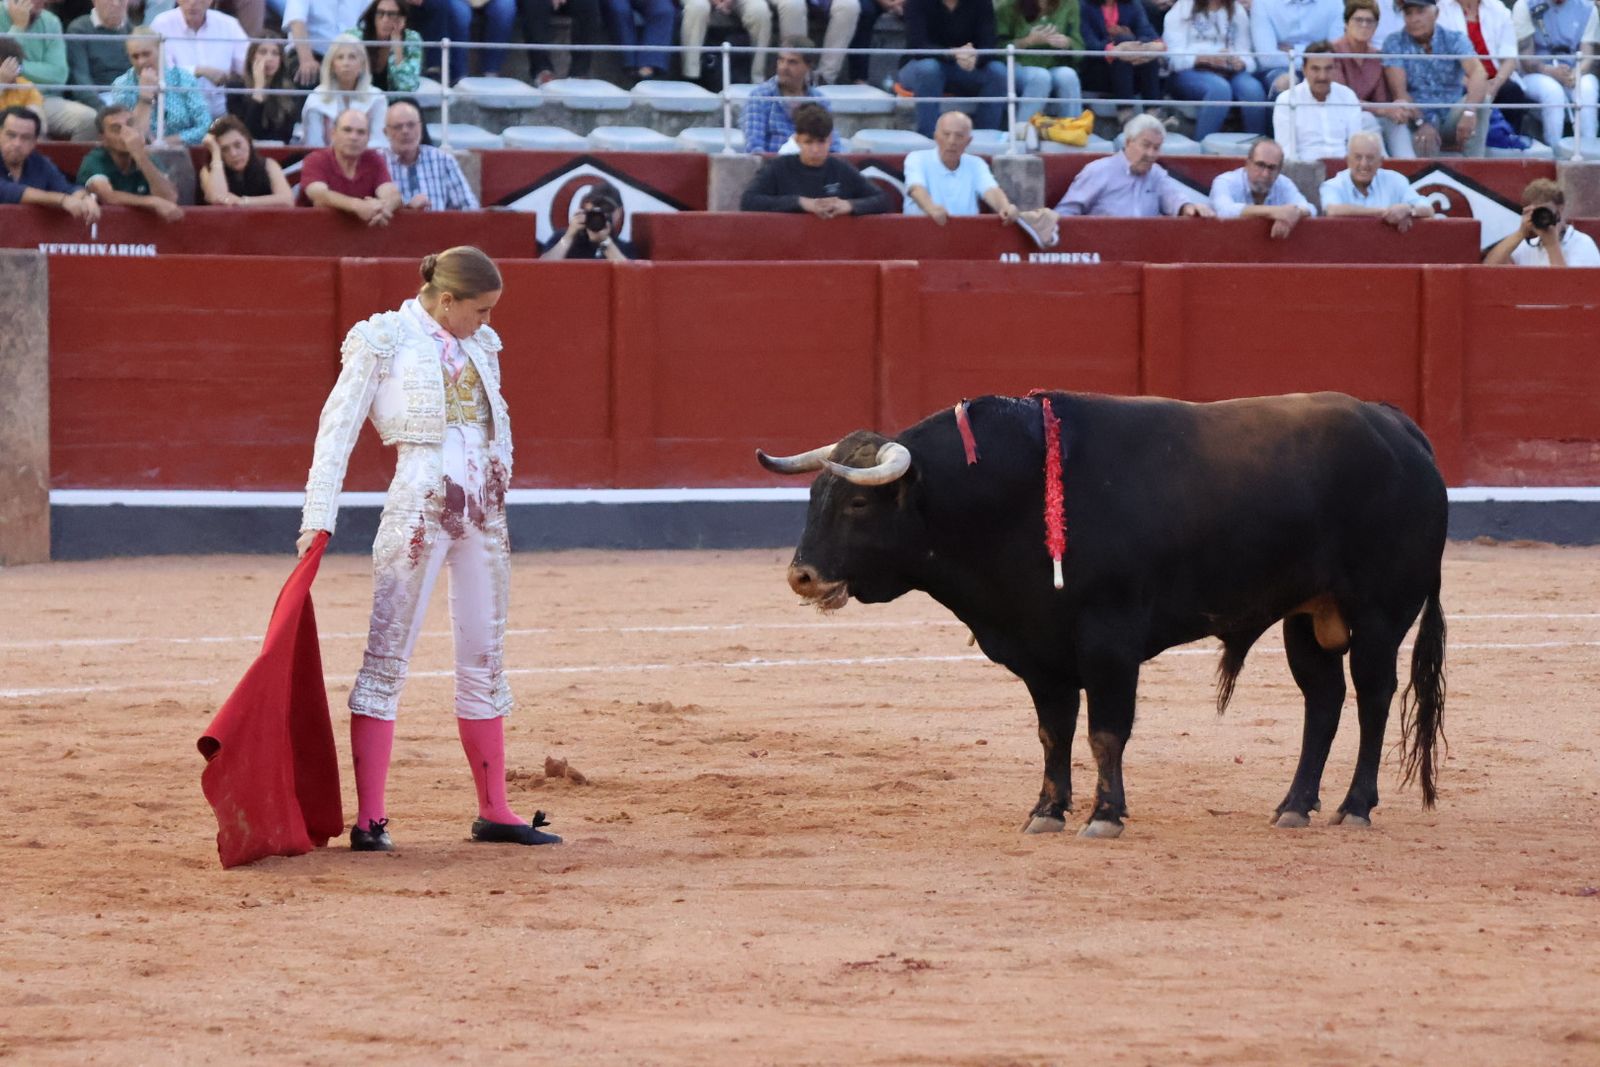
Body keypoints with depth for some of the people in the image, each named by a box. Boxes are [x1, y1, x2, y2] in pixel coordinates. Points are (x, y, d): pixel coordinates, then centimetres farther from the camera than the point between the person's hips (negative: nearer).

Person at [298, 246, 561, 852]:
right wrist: (318, 519, -12)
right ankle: (370, 819, -9)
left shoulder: (478, 345, 13)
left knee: (484, 663, 11)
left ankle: (493, 812, 18)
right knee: (387, 659, -7)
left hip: (483, 510, 7)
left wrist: (497, 495, 14)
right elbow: (338, 428, -7)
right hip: (419, 506, -7)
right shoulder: (383, 341, -4)